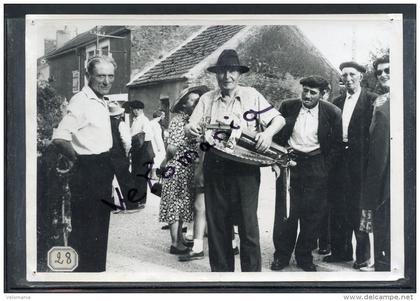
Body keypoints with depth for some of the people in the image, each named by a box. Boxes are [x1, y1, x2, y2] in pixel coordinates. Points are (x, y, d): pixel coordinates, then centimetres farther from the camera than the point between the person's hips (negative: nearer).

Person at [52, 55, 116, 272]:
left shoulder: (102, 102, 14)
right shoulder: (81, 102, -17)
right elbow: (59, 138, -27)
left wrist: (107, 168, 14)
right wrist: (77, 161, -13)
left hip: (102, 172, 10)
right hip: (87, 173, -10)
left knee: (100, 228, 17)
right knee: (84, 231, -3)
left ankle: (97, 269, 29)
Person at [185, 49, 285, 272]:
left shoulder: (251, 95, 7)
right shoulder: (207, 99, 13)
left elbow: (279, 119, 6)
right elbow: (190, 127, 9)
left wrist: (268, 133, -15)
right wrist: (191, 129, -15)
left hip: (245, 168, -2)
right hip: (214, 167, 3)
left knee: (248, 223, -3)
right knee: (216, 224, 6)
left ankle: (252, 271, 7)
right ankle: (220, 270, 18)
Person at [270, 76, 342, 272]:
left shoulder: (332, 113, -2)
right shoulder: (287, 107, 1)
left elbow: (336, 144, 3)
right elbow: (277, 135, 9)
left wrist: (325, 167, -2)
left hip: (316, 168, -1)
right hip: (289, 162, 1)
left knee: (312, 214, 4)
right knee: (285, 212, 3)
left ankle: (304, 256, 19)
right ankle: (281, 256, 17)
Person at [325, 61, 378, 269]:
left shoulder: (372, 100, -2)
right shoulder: (337, 102, 15)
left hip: (360, 160, -5)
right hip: (340, 159, 6)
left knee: (359, 207, -1)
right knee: (339, 207, 9)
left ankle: (363, 255, 10)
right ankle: (341, 250, 21)